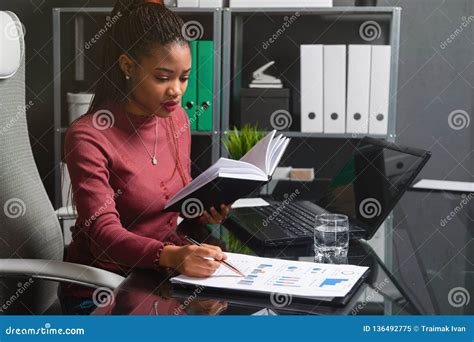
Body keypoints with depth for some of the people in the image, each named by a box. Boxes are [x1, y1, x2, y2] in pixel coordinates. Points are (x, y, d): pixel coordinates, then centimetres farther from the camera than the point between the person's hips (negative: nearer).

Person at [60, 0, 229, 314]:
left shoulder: (177, 118, 2)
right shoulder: (88, 137, -18)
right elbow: (104, 232, -24)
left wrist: (203, 211, -7)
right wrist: (170, 256, -40)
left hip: (162, 275, 6)